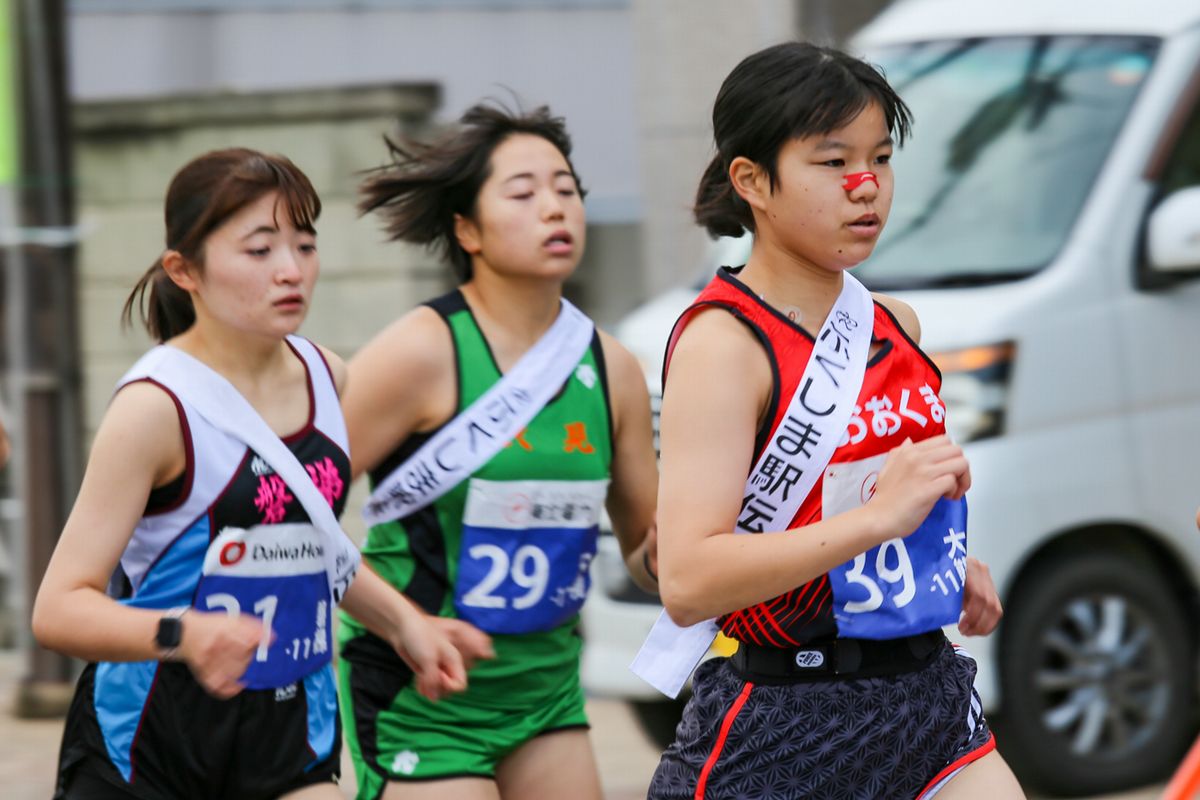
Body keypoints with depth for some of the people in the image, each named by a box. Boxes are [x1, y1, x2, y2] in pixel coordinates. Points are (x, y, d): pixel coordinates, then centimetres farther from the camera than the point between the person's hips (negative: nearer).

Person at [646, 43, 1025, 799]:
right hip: (778, 730, -6)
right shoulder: (721, 343, -14)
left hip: (931, 704, 7)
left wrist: (950, 563, 12)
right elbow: (688, 582, -25)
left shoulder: (895, 325, 9)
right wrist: (881, 518, -29)